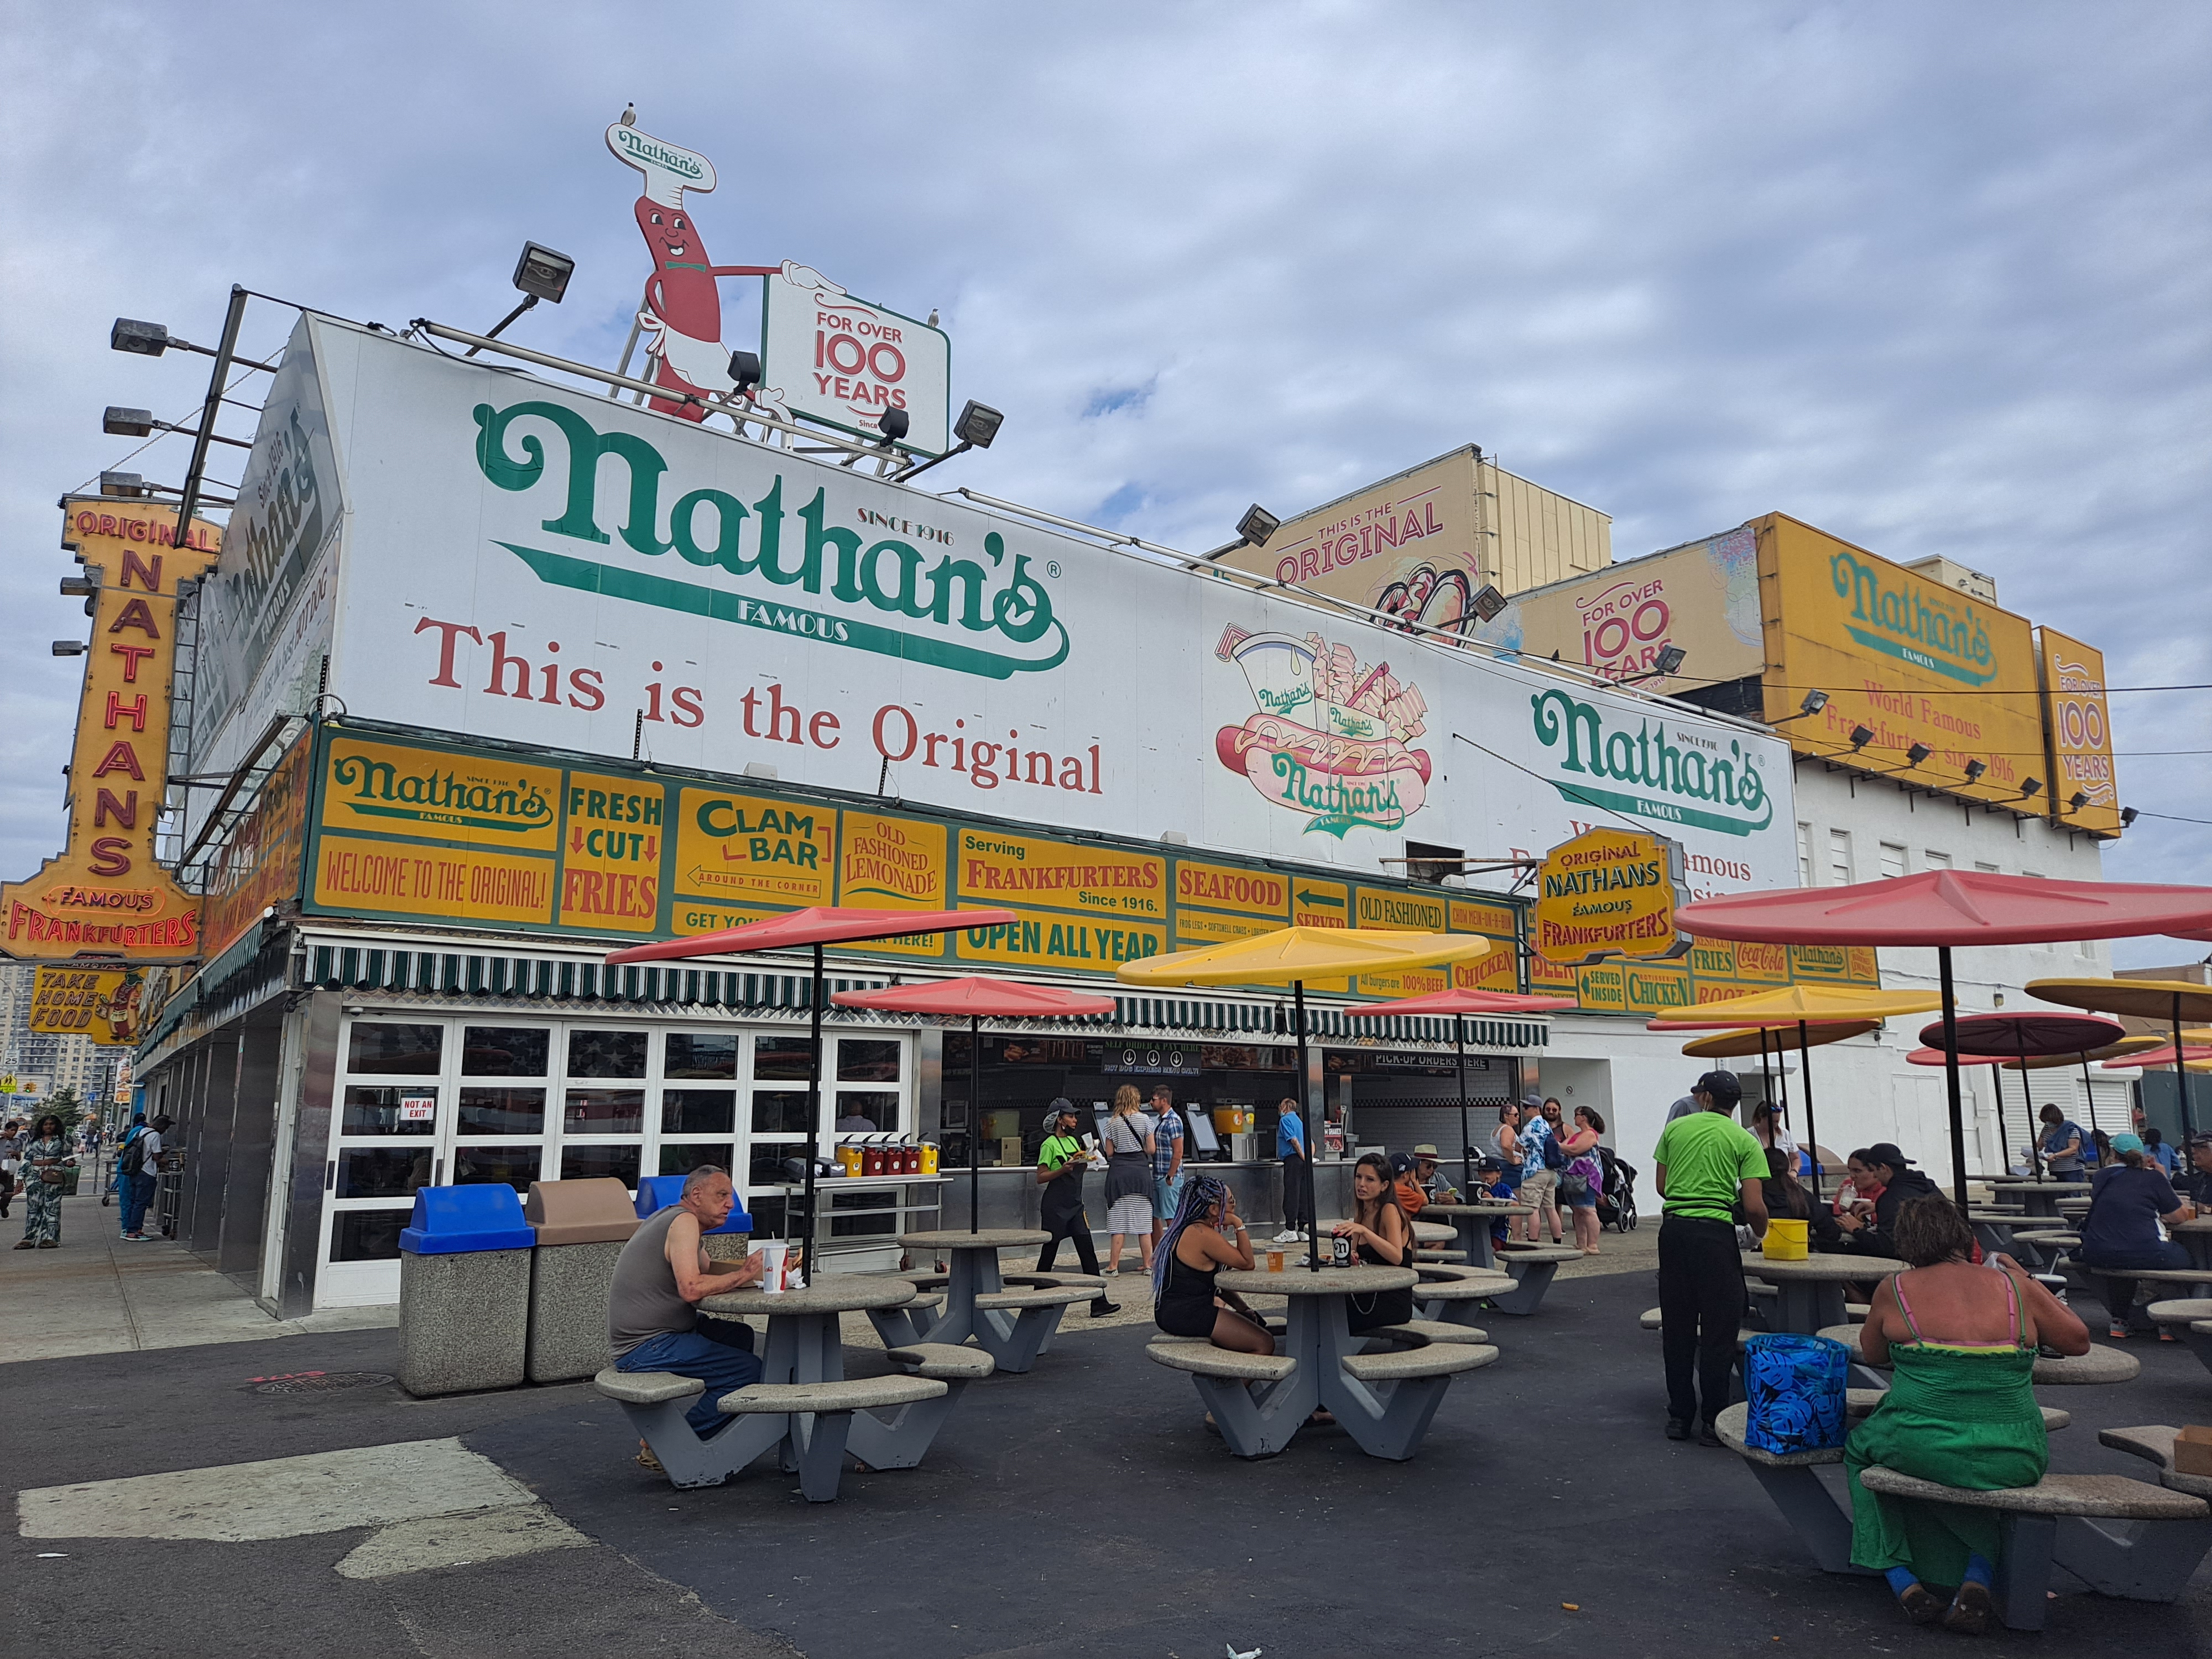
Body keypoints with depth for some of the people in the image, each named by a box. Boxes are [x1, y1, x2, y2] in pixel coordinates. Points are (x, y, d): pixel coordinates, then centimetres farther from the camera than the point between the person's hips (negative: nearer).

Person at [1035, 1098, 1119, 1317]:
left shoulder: (1073, 1141, 13)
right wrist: (1063, 1169, -24)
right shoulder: (1050, 1145, -10)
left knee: (1087, 1252, -1)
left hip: (1075, 1205, 7)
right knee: (1049, 1254, 2)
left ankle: (1098, 1303, -3)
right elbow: (1041, 1178, -12)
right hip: (1055, 1206, -7)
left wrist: (1084, 1162, 4)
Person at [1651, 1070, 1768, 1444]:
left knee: (1677, 1327, 12)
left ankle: (1679, 1416, 18)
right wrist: (1761, 1232, 14)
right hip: (1715, 1233, -3)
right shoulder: (1744, 1141, 0)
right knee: (1718, 1329, 5)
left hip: (1673, 1229, 3)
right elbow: (1754, 1206, -6)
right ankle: (1713, 1421, 8)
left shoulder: (1675, 1129, 8)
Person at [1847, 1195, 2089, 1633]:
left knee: (1860, 1448, 30)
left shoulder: (1894, 1289, -1)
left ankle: (1902, 1580, 18)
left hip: (1921, 1449, -2)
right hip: (2014, 1461, 2)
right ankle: (1979, 1578, 19)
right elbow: (2079, 1341, 17)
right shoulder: (2015, 1287, 1)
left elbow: (1870, 1354, 15)